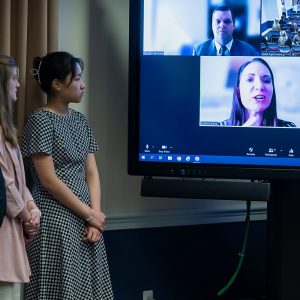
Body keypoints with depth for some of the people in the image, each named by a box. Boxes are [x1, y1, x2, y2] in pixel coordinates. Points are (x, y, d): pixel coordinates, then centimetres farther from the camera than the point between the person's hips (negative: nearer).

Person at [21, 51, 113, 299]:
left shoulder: (80, 121, 12)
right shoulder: (40, 121, -10)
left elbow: (91, 172, 9)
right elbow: (48, 180, -14)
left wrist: (95, 215, -4)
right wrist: (90, 214, -11)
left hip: (85, 221, 7)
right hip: (55, 222, -7)